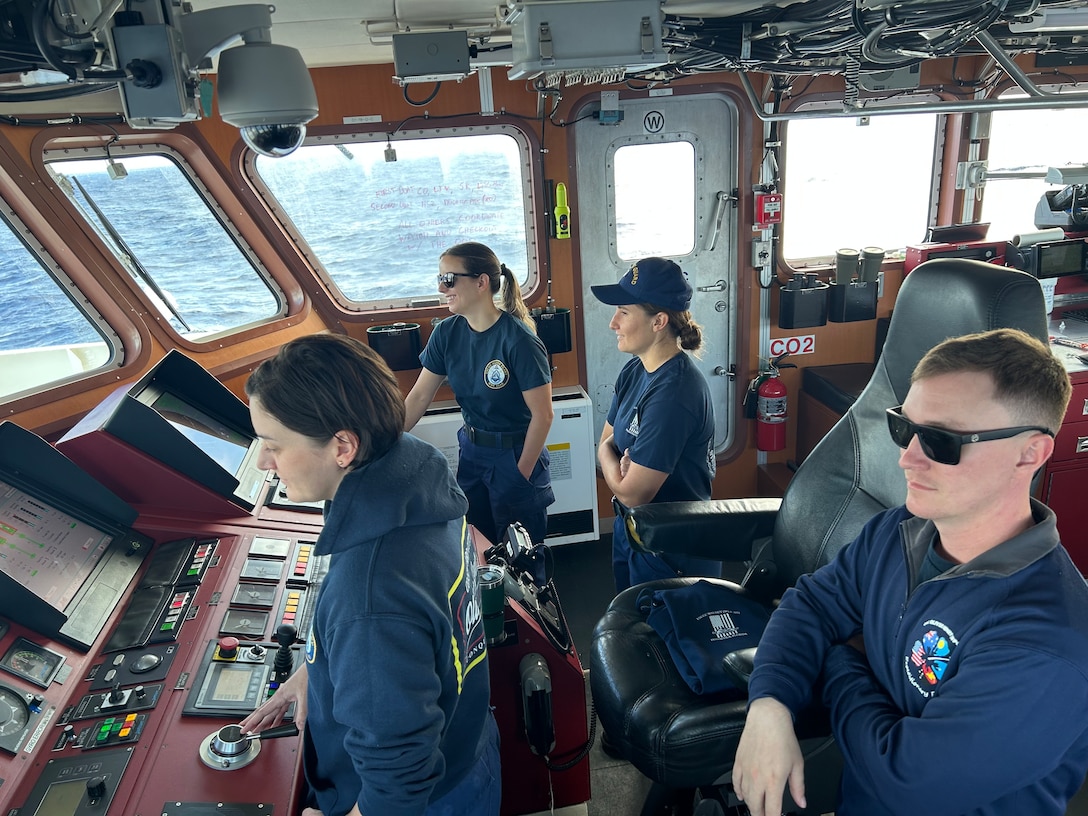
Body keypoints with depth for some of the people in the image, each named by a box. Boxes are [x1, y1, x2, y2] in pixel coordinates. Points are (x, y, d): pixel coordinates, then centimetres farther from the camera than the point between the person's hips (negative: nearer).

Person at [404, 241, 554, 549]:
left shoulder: (518, 339, -23)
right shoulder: (447, 333, -4)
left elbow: (542, 414, -19)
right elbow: (418, 397, -1)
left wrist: (522, 474, -13)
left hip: (515, 454, -6)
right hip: (471, 451, 6)